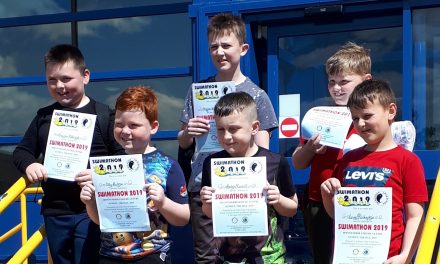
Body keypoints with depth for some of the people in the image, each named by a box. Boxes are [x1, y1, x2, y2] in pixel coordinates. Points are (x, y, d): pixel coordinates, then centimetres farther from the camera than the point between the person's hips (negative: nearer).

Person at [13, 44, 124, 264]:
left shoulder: (103, 115, -4)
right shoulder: (43, 117, 9)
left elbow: (122, 157, -6)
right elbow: (22, 151, 15)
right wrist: (29, 165, -7)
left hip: (91, 212, -5)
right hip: (54, 213, 5)